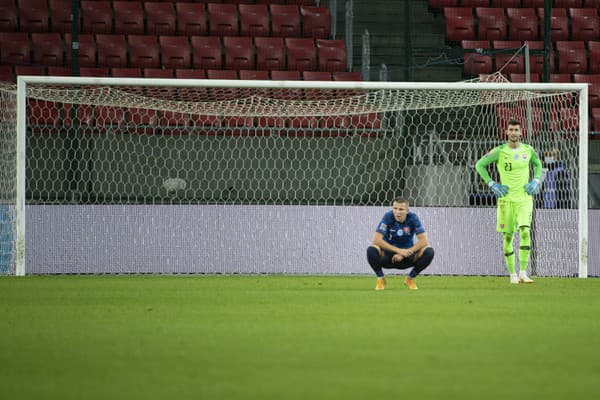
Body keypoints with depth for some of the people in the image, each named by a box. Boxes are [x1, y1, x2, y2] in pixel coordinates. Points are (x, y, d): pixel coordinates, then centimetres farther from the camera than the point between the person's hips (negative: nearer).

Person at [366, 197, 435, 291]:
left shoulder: (412, 218, -13)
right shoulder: (388, 217, -16)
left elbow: (424, 241, -17)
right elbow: (376, 240, -24)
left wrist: (403, 254, -25)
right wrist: (399, 250, -30)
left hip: (407, 258, 1)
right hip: (388, 256, -1)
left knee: (429, 252, -24)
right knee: (371, 250, -32)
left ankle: (410, 278, 0)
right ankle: (381, 279, -4)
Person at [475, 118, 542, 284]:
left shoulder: (528, 150, 3)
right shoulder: (499, 151, -5)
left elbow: (537, 164, 24)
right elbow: (480, 165, 5)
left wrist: (536, 181, 8)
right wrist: (491, 184, -2)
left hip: (525, 198, 1)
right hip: (506, 199, -1)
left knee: (525, 232, -15)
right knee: (507, 236, 1)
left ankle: (523, 273, -13)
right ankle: (512, 275, 12)